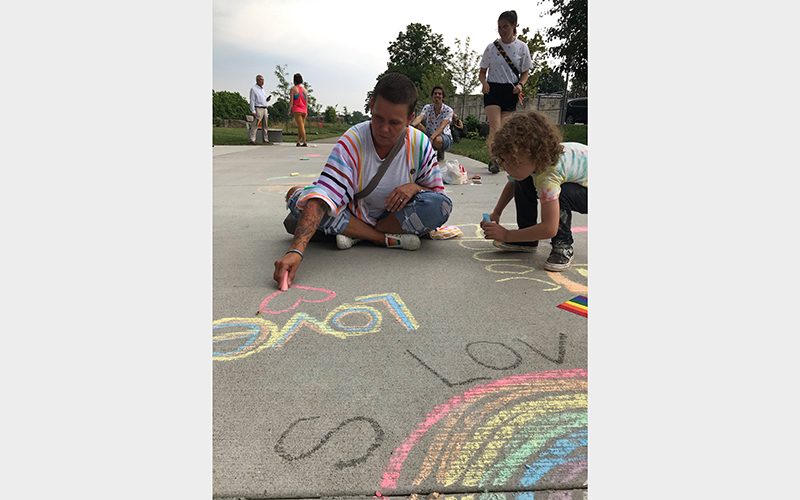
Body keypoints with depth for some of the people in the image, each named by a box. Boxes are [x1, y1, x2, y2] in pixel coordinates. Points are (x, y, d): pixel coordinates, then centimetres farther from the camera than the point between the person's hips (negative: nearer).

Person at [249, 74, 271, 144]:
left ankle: (265, 139, 15)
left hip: (265, 109, 8)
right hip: (258, 109, -8)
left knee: (265, 125, 9)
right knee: (255, 125, -12)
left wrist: (267, 99, 5)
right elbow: (252, 101, -9)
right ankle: (252, 140, -14)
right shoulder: (253, 89, -4)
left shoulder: (262, 89, 20)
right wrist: (253, 111, -17)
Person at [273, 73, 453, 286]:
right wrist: (296, 250, -47)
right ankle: (391, 240, -24)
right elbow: (323, 196, -34)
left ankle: (355, 235, -18)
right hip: (354, 216, 0)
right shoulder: (352, 141, -22)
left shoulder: (420, 144, -14)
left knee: (441, 206, -30)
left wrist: (415, 187, -27)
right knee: (296, 196, -24)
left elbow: (438, 194, -2)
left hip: (396, 217, 1)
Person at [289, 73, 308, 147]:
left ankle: (304, 142, -15)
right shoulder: (304, 90, 12)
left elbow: (291, 100, -8)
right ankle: (298, 141, 13)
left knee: (301, 126, -9)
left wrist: (290, 110, -1)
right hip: (304, 110, 5)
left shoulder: (293, 89, -3)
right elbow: (306, 101, 12)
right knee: (301, 126, 11)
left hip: (297, 110, -5)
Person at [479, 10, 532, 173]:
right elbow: (482, 71, 9)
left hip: (511, 92, 1)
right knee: (495, 126, -17)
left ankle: (500, 159, 16)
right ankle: (493, 159, -13)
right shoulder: (491, 47, 3)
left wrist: (520, 84, -11)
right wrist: (484, 82, -12)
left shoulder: (522, 47, 3)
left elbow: (526, 72, 10)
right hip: (492, 90, -1)